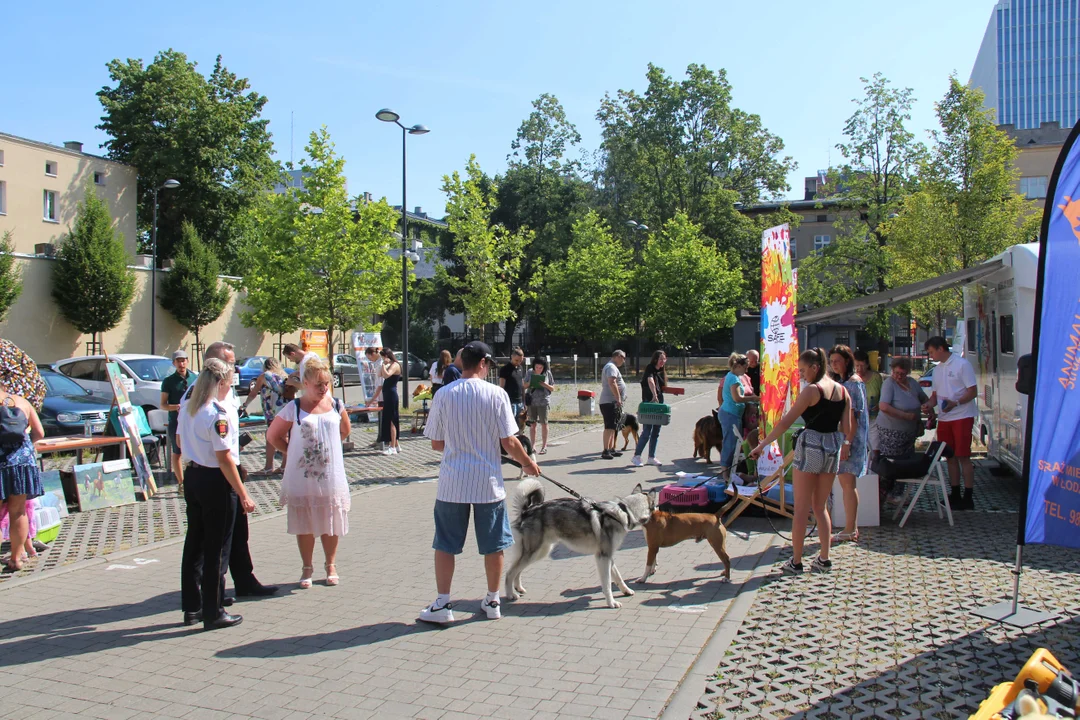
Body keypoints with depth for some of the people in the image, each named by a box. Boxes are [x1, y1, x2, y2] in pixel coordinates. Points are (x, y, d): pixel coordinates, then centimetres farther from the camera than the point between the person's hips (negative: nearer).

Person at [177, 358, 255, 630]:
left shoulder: (187, 407, 5)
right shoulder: (218, 413, -20)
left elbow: (180, 442, 17)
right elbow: (224, 458, -21)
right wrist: (243, 495, -17)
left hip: (192, 477, 8)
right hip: (216, 482, -8)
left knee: (194, 544, 17)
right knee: (216, 549, 3)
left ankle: (192, 608, 28)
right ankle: (213, 613, 12)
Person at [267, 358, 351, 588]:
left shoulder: (336, 405, 2)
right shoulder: (294, 408, -6)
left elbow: (345, 430, 20)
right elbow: (272, 435, 2)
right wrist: (293, 451, 2)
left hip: (331, 476, 2)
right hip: (301, 477, -2)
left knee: (331, 524, 10)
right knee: (304, 526, 8)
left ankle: (330, 565, 26)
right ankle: (307, 568, 22)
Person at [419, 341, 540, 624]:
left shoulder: (443, 395, -6)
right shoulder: (496, 394, -9)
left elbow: (436, 444, 0)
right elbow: (509, 443, -8)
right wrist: (528, 463, 10)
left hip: (452, 484, 0)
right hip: (488, 482, 0)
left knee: (445, 545, 12)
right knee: (493, 545, 14)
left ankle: (442, 604, 15)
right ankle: (492, 602, 26)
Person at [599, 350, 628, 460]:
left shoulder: (609, 367, 22)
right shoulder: (611, 367, -12)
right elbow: (612, 383, -24)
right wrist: (618, 399, -23)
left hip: (611, 402, 11)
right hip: (610, 402, -11)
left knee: (613, 427, 13)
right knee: (609, 427, -12)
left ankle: (611, 449, 17)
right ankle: (606, 451, -14)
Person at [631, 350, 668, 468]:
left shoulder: (661, 372, 14)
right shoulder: (650, 368, -11)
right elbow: (650, 381, -32)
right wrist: (654, 395, -47)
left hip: (659, 404, 8)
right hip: (648, 403, -8)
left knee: (656, 432, 10)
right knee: (647, 431, -10)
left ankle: (652, 457, 17)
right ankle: (636, 456, -4)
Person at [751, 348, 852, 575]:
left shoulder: (812, 390, -13)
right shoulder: (842, 390, 7)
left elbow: (786, 422, -14)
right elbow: (847, 427, 9)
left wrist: (762, 445, -11)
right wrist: (844, 445, 27)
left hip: (810, 447, -7)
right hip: (833, 448, 7)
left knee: (801, 509, 1)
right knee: (820, 507, 17)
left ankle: (796, 562, 5)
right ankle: (824, 559, 17)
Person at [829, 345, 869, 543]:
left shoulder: (853, 382, -11)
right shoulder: (839, 382, 16)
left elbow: (854, 416, -16)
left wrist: (848, 442, -21)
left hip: (850, 438, -9)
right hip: (838, 436, 9)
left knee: (848, 483, -6)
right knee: (846, 483, 11)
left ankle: (850, 530, -1)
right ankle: (851, 528, 16)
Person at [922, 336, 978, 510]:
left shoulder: (962, 364, -9)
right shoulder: (937, 369, 14)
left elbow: (973, 391, -12)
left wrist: (955, 403, -25)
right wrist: (930, 404, 0)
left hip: (962, 416, -7)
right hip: (944, 418, 7)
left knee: (963, 457, -5)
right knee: (951, 457, 10)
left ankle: (968, 497, 0)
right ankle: (955, 495, 18)